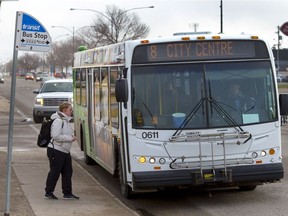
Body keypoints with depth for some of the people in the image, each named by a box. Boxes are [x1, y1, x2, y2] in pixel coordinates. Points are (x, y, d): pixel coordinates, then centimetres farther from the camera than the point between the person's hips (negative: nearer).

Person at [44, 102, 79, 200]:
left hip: (65, 151, 10)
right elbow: (56, 136, -26)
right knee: (55, 172, -2)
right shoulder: (58, 121, -18)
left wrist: (71, 137, 7)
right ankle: (48, 193, 9)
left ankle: (67, 193, 15)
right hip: (56, 151, -10)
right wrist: (70, 138, -20)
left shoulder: (65, 120, 14)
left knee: (67, 172, 9)